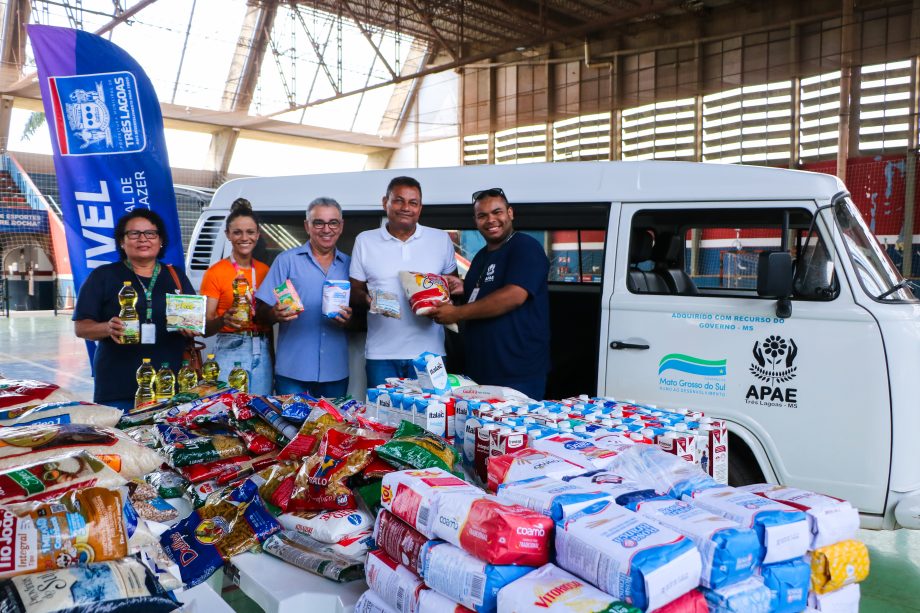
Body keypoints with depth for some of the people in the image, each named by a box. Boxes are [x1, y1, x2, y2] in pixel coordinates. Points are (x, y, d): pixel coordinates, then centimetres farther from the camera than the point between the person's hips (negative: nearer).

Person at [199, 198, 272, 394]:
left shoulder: (265, 271, 9)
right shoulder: (215, 273, -3)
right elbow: (205, 327, -6)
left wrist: (272, 355, 8)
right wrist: (224, 320, -26)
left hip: (263, 352, 4)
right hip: (230, 351, -4)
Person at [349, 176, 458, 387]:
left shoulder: (441, 239, 7)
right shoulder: (364, 241, 6)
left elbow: (453, 285, 15)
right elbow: (355, 291, 10)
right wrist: (368, 299, -13)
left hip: (429, 352, 0)